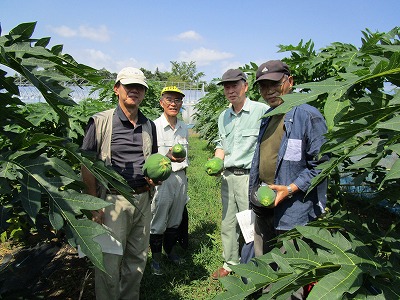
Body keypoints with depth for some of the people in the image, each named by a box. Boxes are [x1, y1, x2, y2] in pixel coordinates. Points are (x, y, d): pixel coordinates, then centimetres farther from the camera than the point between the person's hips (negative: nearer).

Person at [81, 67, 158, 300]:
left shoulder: (149, 126, 10)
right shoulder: (100, 122, -5)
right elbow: (87, 165, -5)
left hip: (143, 199, 5)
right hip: (113, 200, -5)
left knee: (137, 259, 15)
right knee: (109, 262, 2)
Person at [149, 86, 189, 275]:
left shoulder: (184, 128, 9)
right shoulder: (154, 127, -11)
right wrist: (168, 157, -30)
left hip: (180, 177, 6)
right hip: (161, 179, -6)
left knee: (175, 219, 18)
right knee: (158, 221, 4)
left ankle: (171, 251, 37)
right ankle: (156, 258, 23)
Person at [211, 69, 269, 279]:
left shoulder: (262, 111, -11)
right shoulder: (223, 116, 13)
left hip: (250, 177, -7)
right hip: (227, 177, 7)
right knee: (228, 223, 16)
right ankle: (230, 263, 34)